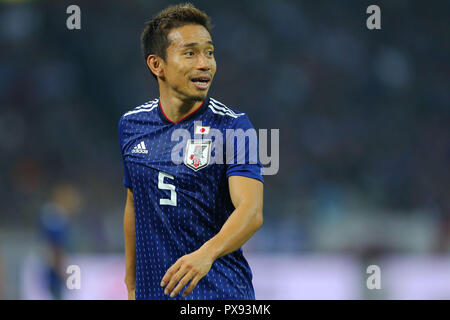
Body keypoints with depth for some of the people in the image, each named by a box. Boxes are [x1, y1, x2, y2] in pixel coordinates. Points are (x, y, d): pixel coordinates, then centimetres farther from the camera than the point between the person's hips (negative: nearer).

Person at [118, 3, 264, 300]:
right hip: (152, 291, 4)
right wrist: (131, 284, 15)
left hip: (220, 290, -4)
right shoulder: (131, 125, 4)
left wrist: (206, 253, -39)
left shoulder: (233, 125, -11)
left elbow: (251, 211, -22)